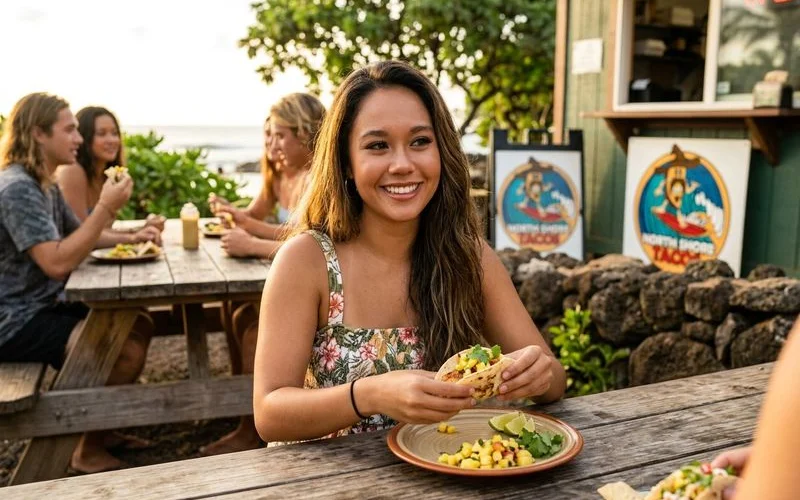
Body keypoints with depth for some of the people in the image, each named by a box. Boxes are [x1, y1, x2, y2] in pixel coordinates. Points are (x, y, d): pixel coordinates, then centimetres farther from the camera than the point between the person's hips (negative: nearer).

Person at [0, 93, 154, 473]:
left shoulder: (45, 185, 11)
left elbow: (79, 237, 20)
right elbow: (57, 262, -29)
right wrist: (106, 207, -25)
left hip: (45, 308, 10)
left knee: (139, 325, 7)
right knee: (127, 351, -20)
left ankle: (102, 428, 18)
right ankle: (89, 450, 1)